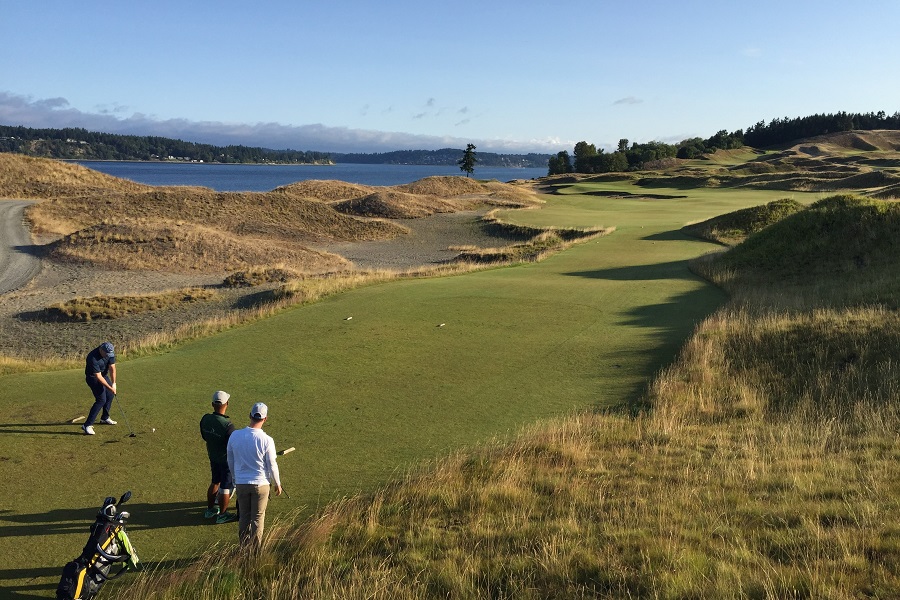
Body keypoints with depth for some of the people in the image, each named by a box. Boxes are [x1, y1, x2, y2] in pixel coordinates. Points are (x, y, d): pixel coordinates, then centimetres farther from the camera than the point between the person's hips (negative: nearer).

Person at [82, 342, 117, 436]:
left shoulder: (110, 352, -16)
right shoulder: (93, 358, -35)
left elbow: (112, 368, -14)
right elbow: (98, 376, -31)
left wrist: (113, 383, -22)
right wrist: (110, 388, -30)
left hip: (104, 374, 8)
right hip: (93, 377, -7)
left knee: (110, 395, 15)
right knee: (101, 400, -17)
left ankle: (105, 418, 36)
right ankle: (87, 425, -17)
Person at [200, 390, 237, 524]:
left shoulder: (205, 419, -12)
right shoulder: (228, 425, -32)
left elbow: (204, 437, 4)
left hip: (213, 457, 7)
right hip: (227, 459, -7)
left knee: (215, 482, 26)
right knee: (226, 488, 10)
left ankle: (210, 509, 40)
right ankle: (222, 515, 24)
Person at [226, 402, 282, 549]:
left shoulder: (234, 436, -8)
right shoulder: (266, 440, -18)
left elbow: (230, 461, 5)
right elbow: (272, 465, -10)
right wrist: (277, 484, 6)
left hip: (241, 483, 3)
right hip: (260, 484, -3)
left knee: (244, 516, 17)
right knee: (257, 518, 9)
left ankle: (244, 548, 23)